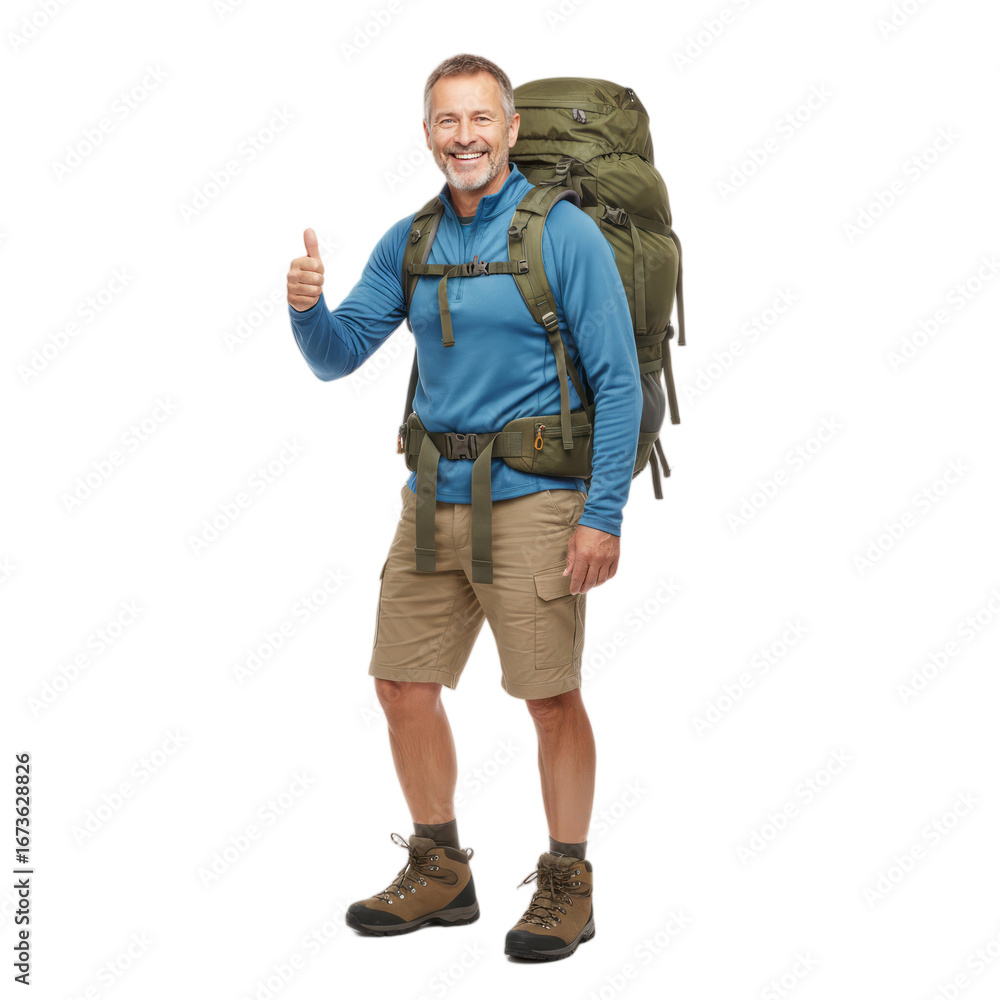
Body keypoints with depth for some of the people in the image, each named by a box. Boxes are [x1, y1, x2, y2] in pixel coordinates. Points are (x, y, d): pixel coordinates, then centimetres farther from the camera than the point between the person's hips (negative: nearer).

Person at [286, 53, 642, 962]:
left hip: (532, 501, -6)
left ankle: (568, 885, 17)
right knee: (403, 683, 9)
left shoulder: (565, 234, -7)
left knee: (552, 697, 0)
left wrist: (604, 516, -16)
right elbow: (340, 355, 9)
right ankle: (440, 871, 27)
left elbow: (618, 382, -9)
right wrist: (308, 307, -14)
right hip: (433, 498, 6)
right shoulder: (407, 244, 9)